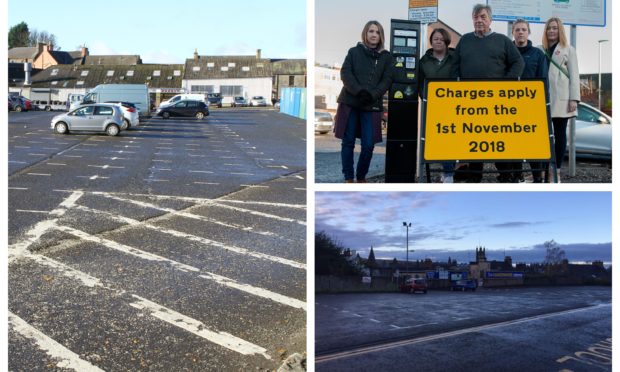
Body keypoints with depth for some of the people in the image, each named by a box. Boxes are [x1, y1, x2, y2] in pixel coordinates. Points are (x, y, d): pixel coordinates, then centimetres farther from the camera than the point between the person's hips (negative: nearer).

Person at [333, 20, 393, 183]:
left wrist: (372, 95, -17)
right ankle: (348, 178, 11)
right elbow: (345, 73, -3)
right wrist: (359, 91, -19)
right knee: (348, 142, 2)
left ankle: (361, 177, 16)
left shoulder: (386, 57, 9)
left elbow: (387, 80, 0)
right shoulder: (354, 51, 8)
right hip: (350, 103, 0)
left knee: (368, 145, -4)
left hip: (372, 105, 0)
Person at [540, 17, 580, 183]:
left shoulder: (568, 50, 10)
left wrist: (574, 98, -7)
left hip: (561, 99, -1)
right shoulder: (539, 50, 13)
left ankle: (557, 171, 5)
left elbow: (574, 75, 3)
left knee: (560, 134, 2)